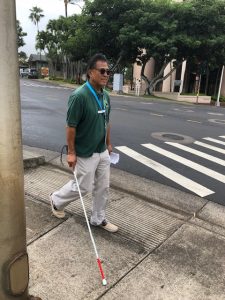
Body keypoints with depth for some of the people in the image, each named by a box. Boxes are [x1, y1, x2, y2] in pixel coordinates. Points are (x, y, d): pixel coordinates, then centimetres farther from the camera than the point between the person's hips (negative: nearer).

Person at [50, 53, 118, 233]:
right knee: (83, 187, 8)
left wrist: (108, 143, 16)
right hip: (85, 154, -7)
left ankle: (98, 219, 32)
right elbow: (71, 126, -19)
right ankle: (57, 200, 35)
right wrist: (71, 152, -17)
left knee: (103, 187, 14)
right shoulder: (79, 96, -22)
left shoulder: (105, 96, 3)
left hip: (102, 152, 8)